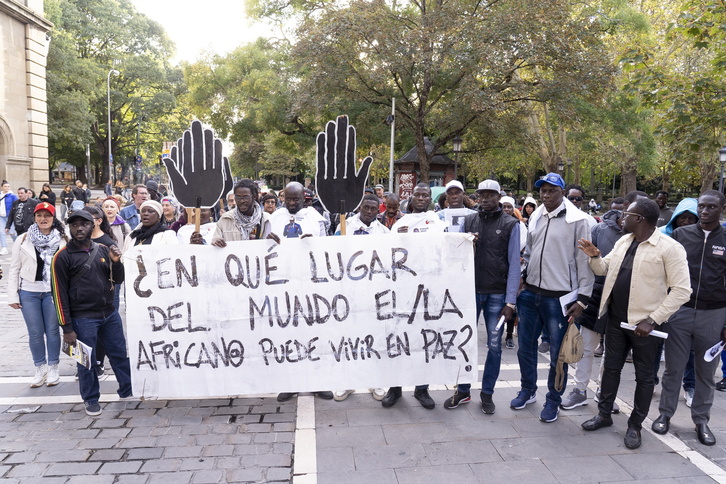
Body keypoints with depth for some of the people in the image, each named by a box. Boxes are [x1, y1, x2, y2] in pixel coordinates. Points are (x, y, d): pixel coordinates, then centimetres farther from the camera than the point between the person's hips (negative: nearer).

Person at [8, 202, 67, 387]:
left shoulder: (62, 241, -2)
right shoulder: (23, 240, -1)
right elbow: (14, 269, 2)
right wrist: (13, 295, -2)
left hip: (53, 292, 0)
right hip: (28, 292, 1)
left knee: (52, 330, 7)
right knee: (35, 333, 8)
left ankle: (53, 368, 21)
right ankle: (40, 369, 22)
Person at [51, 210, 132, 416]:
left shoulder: (103, 250, 6)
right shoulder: (63, 256, -8)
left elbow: (118, 280, 10)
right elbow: (60, 294, -8)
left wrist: (116, 262, -11)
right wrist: (67, 327, -10)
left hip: (110, 314, 4)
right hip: (83, 319, -4)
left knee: (120, 354, 12)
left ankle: (128, 391, 27)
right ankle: (91, 400, 23)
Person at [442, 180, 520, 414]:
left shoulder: (510, 224, 0)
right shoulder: (468, 221, 6)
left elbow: (514, 263, -3)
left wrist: (510, 301, -7)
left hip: (497, 294, -1)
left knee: (494, 345, 6)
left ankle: (487, 393, 21)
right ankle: (463, 390, 22)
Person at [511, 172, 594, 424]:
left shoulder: (577, 220, -9)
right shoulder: (535, 217, 8)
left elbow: (584, 261, -9)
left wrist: (582, 298, -11)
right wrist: (522, 282, 10)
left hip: (559, 298, -5)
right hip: (530, 294, 6)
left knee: (558, 354, 5)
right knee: (525, 347, 15)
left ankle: (553, 400, 23)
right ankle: (528, 391, 35)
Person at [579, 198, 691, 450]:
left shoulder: (669, 248, -14)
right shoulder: (623, 241, 7)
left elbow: (682, 290, -16)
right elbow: (604, 269, 19)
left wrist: (653, 320, -20)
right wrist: (594, 256, -4)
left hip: (643, 324, -6)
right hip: (616, 318, 6)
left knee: (644, 376, 9)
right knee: (611, 367, 16)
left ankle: (635, 425, 24)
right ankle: (604, 414, 31)